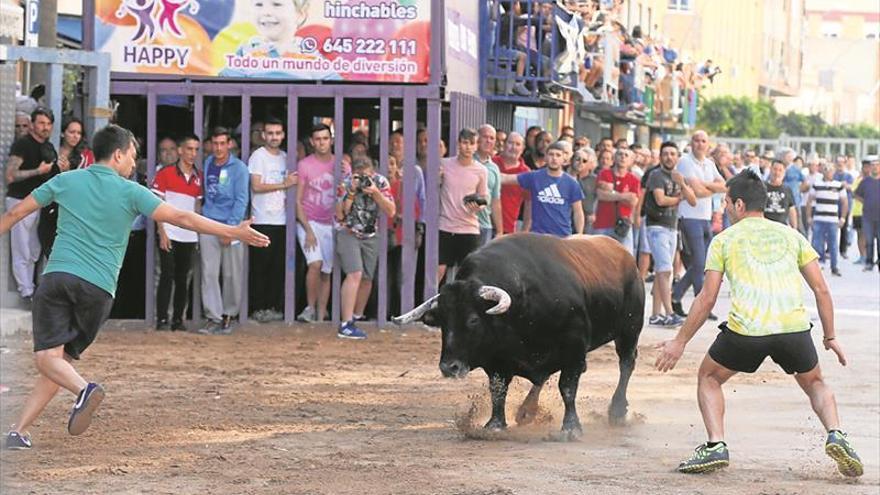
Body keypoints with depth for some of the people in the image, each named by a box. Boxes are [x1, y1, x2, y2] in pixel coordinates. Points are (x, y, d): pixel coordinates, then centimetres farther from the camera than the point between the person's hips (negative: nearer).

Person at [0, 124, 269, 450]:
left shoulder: (66, 181, 11)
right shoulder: (130, 192, 3)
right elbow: (181, 218, -3)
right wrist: (234, 232, 0)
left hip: (57, 275, 0)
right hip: (98, 289, 0)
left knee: (47, 356, -6)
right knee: (62, 358, 9)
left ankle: (84, 389, -37)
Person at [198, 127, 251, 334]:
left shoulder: (239, 168, -2)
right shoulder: (207, 164, 11)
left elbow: (241, 200, -7)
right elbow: (205, 194, 16)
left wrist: (230, 228, -13)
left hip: (231, 225, -3)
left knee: (232, 275, 3)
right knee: (209, 273, -5)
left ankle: (228, 315, 15)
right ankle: (213, 317, -6)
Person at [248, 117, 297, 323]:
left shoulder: (285, 157, 15)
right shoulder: (258, 156, -4)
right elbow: (256, 186, -12)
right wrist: (283, 185, -13)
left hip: (281, 219, 6)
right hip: (262, 220, -6)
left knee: (279, 267, 5)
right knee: (260, 267, -2)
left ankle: (274, 306, 10)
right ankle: (258, 308, 2)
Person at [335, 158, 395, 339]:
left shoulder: (381, 182, -7)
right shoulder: (346, 184, -14)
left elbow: (390, 212, -12)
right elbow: (340, 214, -18)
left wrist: (375, 193, -25)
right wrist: (351, 193, -29)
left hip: (370, 236, 4)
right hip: (348, 233, -4)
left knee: (367, 279, 10)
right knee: (355, 274, -21)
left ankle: (356, 318, 31)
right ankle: (346, 325, -26)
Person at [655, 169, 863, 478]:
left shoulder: (723, 240, 13)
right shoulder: (791, 235, 20)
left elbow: (707, 299, 9)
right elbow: (821, 289, 15)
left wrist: (680, 342, 16)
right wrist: (830, 337, 23)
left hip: (746, 330, -2)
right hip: (795, 326, 2)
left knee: (708, 378, 23)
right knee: (815, 383, 27)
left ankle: (716, 446, 5)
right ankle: (835, 435, 1)